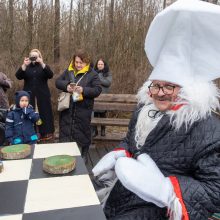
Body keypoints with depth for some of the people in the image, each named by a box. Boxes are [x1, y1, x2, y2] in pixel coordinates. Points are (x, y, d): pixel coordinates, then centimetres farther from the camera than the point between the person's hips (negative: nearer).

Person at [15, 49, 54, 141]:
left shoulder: (43, 66, 8)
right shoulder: (26, 67, 10)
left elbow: (50, 75, -12)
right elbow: (18, 76, -6)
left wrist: (42, 64, -23)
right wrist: (24, 65, -20)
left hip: (42, 95, 0)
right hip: (29, 95, 1)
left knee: (44, 113, 1)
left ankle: (46, 133, 11)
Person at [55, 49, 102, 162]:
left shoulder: (92, 74, -5)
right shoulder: (68, 71, 6)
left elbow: (98, 90, -11)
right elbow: (57, 82, 5)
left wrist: (83, 90, -25)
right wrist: (66, 86, -16)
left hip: (83, 110, -3)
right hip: (67, 108, 3)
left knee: (83, 132, 9)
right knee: (65, 131, 12)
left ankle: (84, 154, 27)